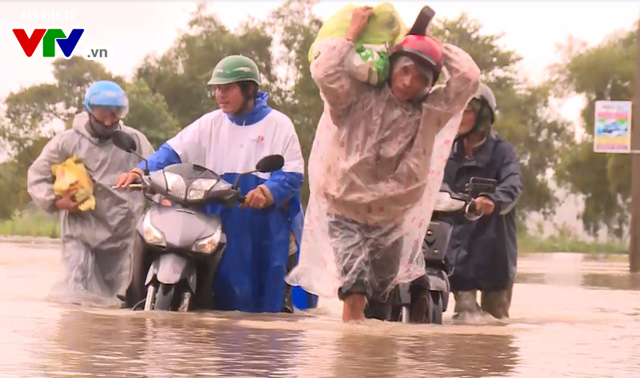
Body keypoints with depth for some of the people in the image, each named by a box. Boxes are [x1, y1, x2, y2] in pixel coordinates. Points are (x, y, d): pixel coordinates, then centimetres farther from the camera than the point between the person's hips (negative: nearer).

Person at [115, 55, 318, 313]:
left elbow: (293, 174, -5)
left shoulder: (278, 125, 2)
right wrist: (140, 172, -12)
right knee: (227, 301, -1)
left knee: (269, 305, -5)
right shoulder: (210, 124, 12)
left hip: (269, 228, -3)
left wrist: (269, 193, -25)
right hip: (224, 229, 3)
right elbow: (173, 152, 5)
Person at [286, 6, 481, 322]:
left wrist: (436, 46, -4)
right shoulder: (359, 98, -7)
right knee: (355, 286, -25)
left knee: (380, 305, 10)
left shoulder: (430, 112, -1)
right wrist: (354, 32, -16)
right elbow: (325, 73, -24)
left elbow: (468, 77, -11)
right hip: (345, 211, -4)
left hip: (392, 219, 4)